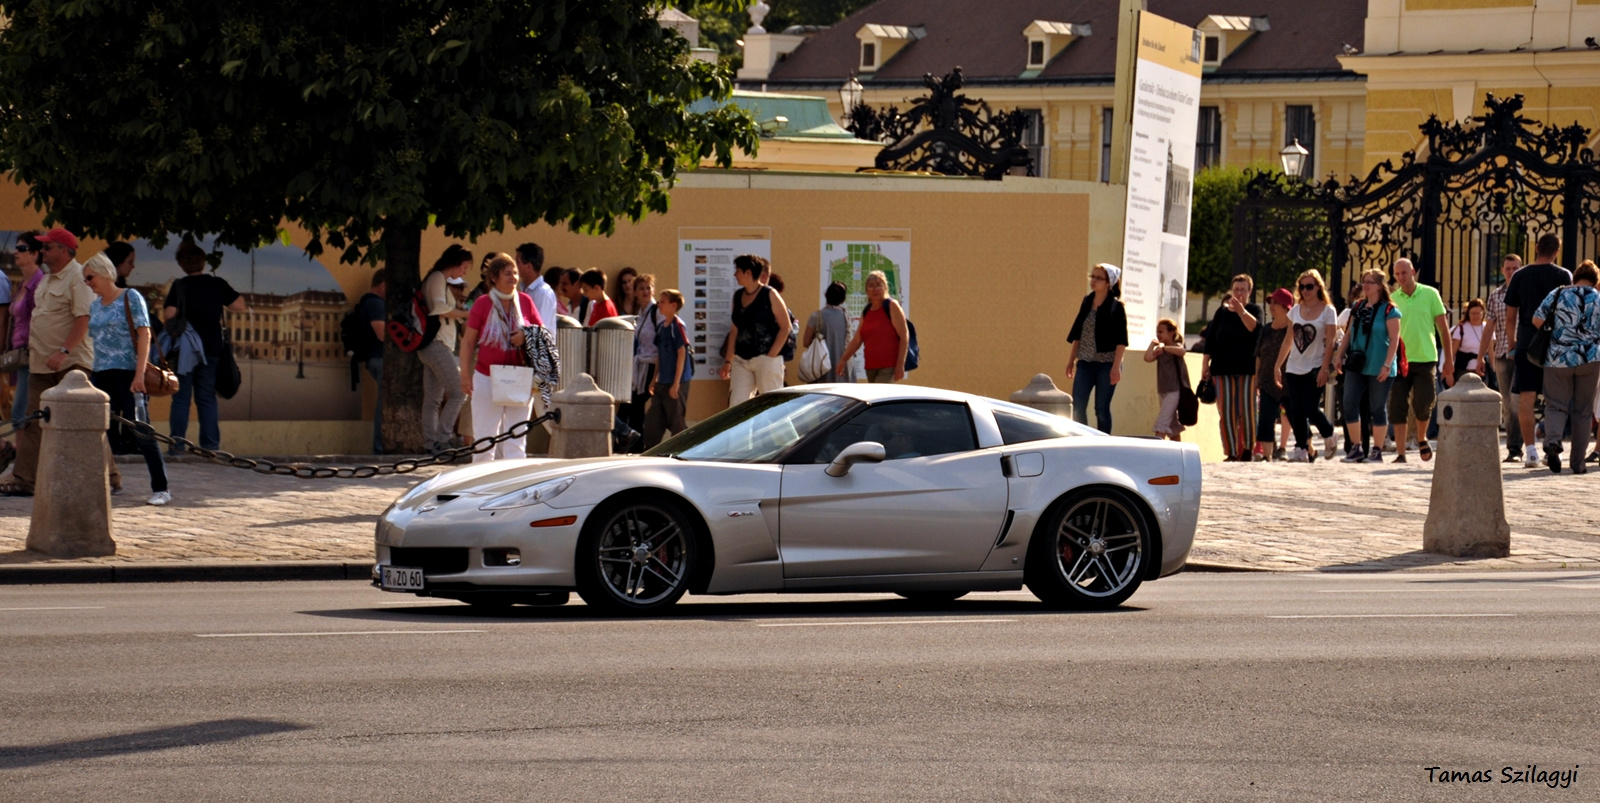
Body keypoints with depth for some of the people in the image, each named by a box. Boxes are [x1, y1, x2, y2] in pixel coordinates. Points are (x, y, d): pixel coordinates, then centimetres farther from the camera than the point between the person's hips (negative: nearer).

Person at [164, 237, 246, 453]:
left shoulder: (179, 286, -7)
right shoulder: (218, 284, 0)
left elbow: (168, 315, -13)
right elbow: (241, 307, 5)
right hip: (212, 349, 3)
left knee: (181, 397, 2)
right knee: (207, 398, 9)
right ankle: (210, 444, 4)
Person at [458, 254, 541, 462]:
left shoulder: (525, 301, 5)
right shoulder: (482, 304, -1)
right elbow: (468, 341, 1)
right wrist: (465, 375, -4)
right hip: (487, 379, -2)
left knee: (516, 437, 3)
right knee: (484, 437, 1)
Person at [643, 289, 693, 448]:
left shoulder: (678, 326, -12)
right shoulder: (661, 327, 11)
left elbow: (682, 354, -15)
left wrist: (676, 384, -17)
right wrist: (655, 379, 15)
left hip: (677, 382, -8)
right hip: (662, 382, 8)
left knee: (676, 420, -1)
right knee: (652, 420, 7)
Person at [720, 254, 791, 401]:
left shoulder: (770, 295, -4)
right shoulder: (738, 296, 13)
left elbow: (785, 327, -5)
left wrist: (771, 356, -11)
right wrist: (728, 361, 15)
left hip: (766, 360, -6)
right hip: (741, 361, 6)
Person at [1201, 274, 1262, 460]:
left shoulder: (1254, 310, 7)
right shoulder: (1222, 312, 13)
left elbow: (1254, 327, -15)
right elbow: (1210, 340, 12)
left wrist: (1241, 311, -26)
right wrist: (1205, 366, 6)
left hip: (1247, 369, -2)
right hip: (1223, 368, 2)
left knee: (1247, 410, -6)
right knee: (1226, 412, -3)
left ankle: (1246, 451, 0)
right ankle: (1231, 453, -1)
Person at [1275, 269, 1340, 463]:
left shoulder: (1327, 311, -4)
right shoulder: (1295, 310, 10)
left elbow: (1330, 342, -8)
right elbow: (1288, 340, 14)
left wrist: (1325, 369, -17)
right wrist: (1278, 365, 10)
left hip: (1315, 367, -5)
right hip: (1294, 367, 5)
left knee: (1310, 408, -12)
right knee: (1296, 411, -1)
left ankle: (1330, 434, 13)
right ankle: (1301, 449, 5)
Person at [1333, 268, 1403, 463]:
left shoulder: (1389, 310, -6)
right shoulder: (1357, 308, 11)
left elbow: (1394, 339, -9)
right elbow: (1348, 334, 17)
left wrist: (1387, 365, -16)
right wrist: (1339, 355, 9)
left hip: (1378, 368, -5)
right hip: (1356, 366, 5)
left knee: (1377, 409, 1)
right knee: (1349, 406, 0)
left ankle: (1377, 451, 10)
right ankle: (1356, 448, 10)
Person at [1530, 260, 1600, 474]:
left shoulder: (1558, 294, 0)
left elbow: (1536, 321, -4)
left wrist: (1551, 335, 14)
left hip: (1558, 359, -1)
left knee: (1556, 406, 4)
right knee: (1582, 410, 10)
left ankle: (1552, 441, -26)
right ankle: (1578, 462, 11)